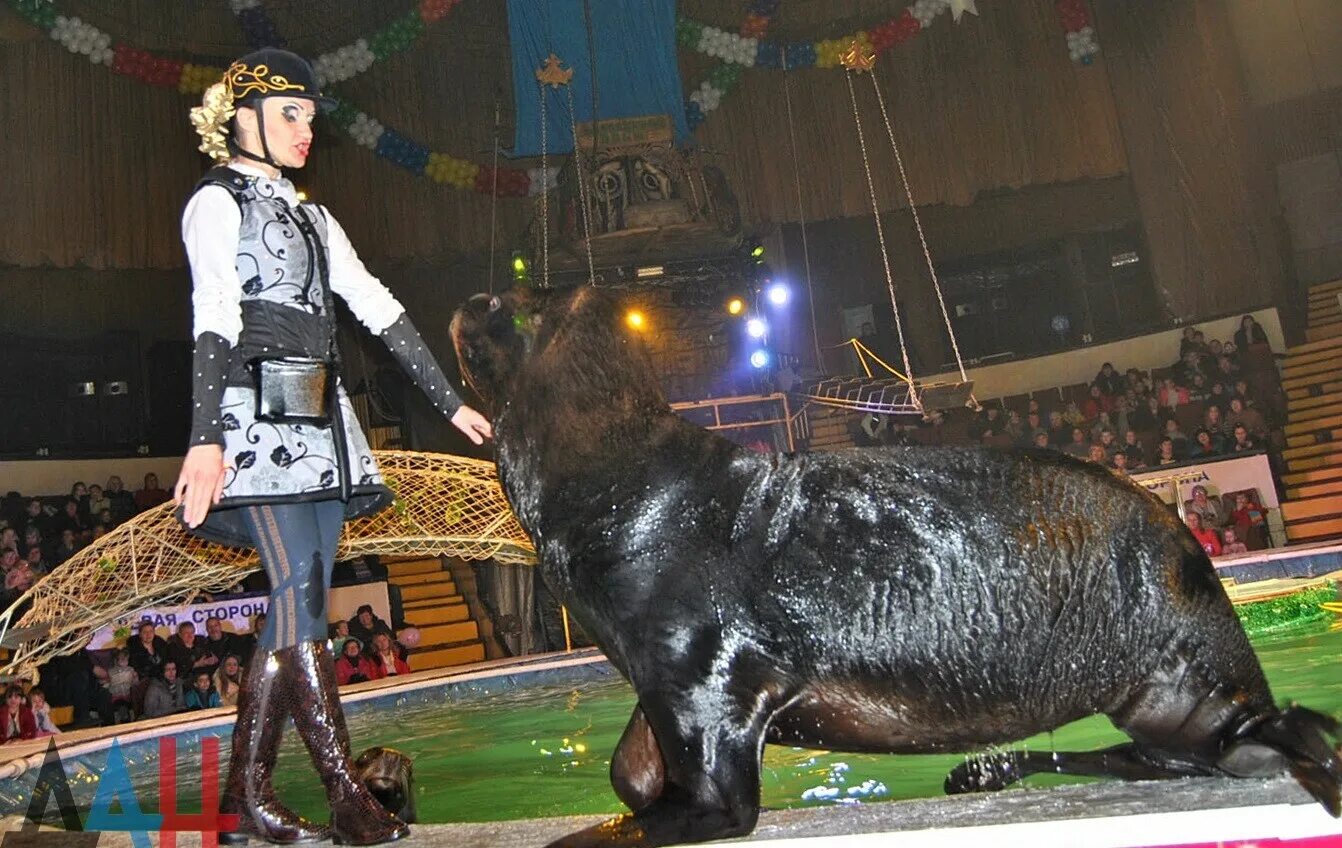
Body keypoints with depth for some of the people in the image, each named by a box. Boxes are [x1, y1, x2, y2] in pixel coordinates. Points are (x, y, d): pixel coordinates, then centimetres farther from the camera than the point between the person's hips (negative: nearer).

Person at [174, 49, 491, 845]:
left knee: (298, 604, 3)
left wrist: (451, 402, 15)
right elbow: (214, 325, -12)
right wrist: (207, 438, -23)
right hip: (261, 416, -7)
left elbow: (380, 309, 19)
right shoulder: (218, 203, 3)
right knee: (301, 596, -13)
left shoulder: (313, 218, 24)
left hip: (320, 421, 7)